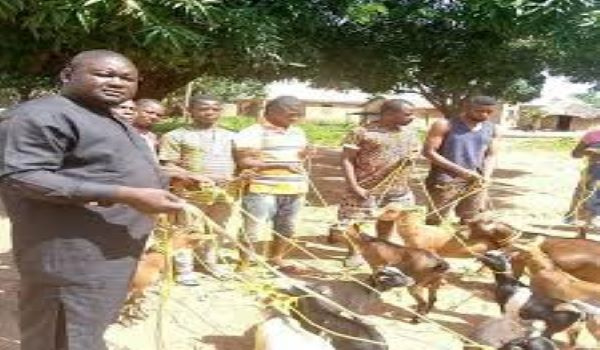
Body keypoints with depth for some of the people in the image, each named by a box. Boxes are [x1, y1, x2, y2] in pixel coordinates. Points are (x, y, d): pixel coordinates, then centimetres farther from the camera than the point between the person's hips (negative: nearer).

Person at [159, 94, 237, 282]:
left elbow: (238, 161, 18)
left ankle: (210, 262, 32)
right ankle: (184, 269, 13)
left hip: (225, 192, 5)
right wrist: (191, 176, -19)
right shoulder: (176, 136, -1)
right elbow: (167, 165, -5)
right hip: (192, 192, -4)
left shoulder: (230, 136, 14)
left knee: (218, 229, 15)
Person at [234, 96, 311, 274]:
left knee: (287, 229, 16)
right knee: (252, 230, -4)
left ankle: (276, 259, 34)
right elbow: (244, 162, -17)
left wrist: (305, 154, -1)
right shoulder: (252, 133, -10)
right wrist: (282, 165, -20)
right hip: (263, 190, -6)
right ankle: (243, 264, 11)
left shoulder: (298, 132, 13)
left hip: (295, 189, 7)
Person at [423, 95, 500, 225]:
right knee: (434, 221, 0)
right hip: (446, 181, -5)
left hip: (475, 181, 5)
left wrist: (486, 176, -10)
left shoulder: (491, 129, 7)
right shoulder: (445, 125, -8)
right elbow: (428, 152, -12)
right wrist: (461, 171, -18)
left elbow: (491, 155, 12)